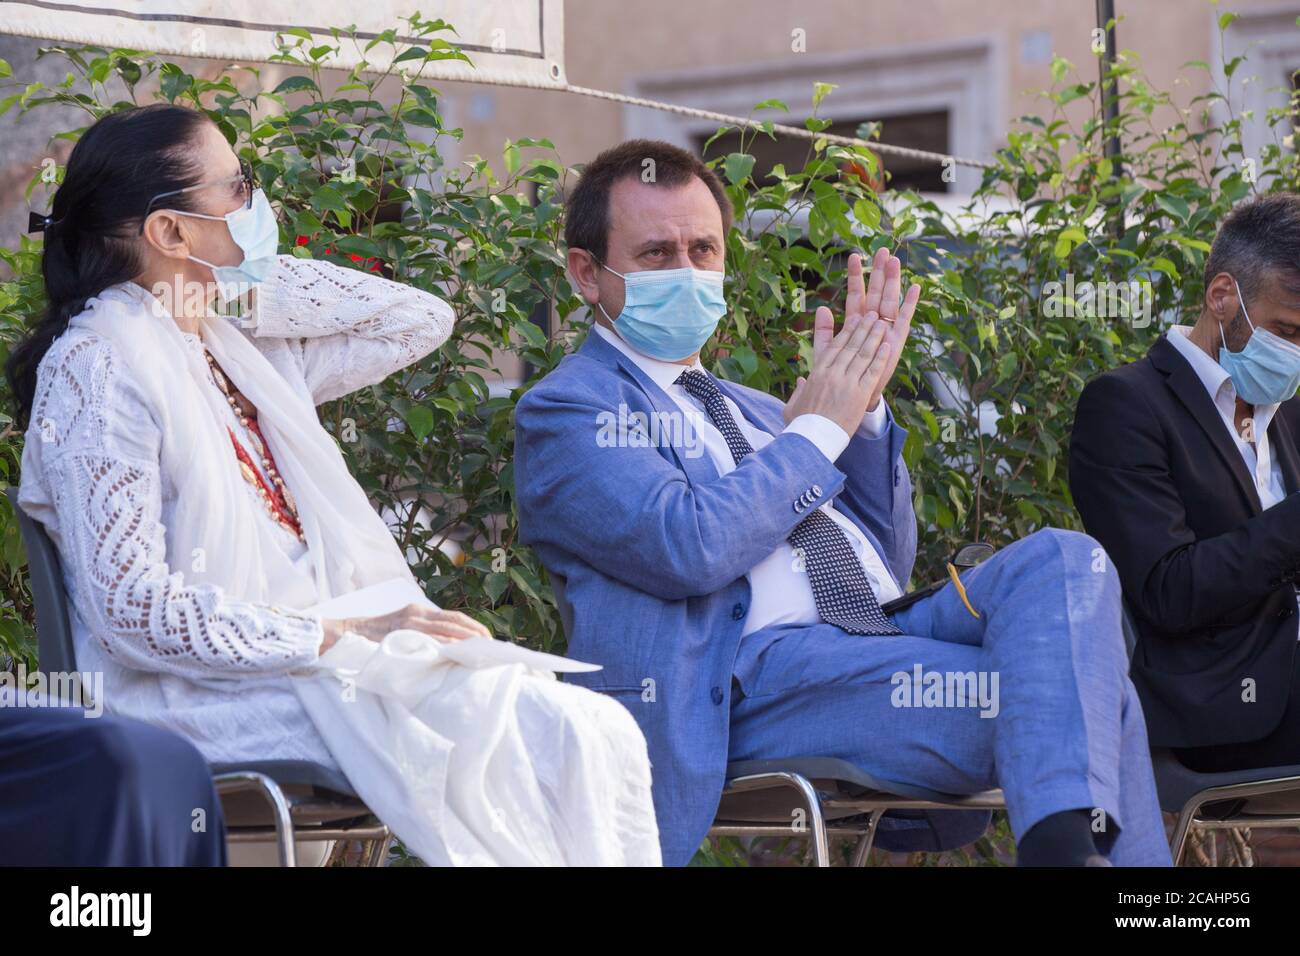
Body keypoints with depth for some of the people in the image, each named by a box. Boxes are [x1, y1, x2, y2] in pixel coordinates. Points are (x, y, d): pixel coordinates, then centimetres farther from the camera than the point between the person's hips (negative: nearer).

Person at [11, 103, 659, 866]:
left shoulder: (237, 349, 18)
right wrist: (339, 635, -17)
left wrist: (253, 283, 15)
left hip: (328, 664, 8)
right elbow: (133, 610, -16)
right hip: (218, 696, -8)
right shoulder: (98, 366, -7)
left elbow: (421, 322, 27)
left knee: (596, 732, -15)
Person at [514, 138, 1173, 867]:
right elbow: (692, 549, -12)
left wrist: (862, 403, 10)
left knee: (1061, 558, -23)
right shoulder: (565, 414, 7)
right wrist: (820, 426, 0)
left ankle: (1065, 841, -36)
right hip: (759, 671, -7)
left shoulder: (750, 411, 29)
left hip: (887, 637, 7)